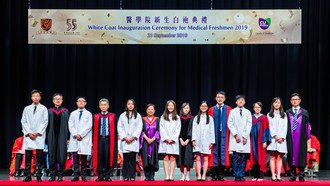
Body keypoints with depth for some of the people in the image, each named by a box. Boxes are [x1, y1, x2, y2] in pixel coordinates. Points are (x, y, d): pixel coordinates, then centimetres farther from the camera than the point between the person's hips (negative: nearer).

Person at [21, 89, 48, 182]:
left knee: (39, 156, -2)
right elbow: (23, 122, 8)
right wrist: (28, 133, -4)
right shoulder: (26, 109, 12)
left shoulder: (43, 108, 6)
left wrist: (38, 133, -8)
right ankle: (28, 176, 5)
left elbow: (45, 122, 1)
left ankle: (39, 176, 2)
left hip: (39, 135, -2)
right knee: (28, 156, -1)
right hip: (28, 135, 2)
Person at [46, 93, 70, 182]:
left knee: (62, 154, -3)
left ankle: (60, 175, 5)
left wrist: (68, 138, -1)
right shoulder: (49, 111, 8)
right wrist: (46, 138, 0)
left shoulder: (65, 111, 7)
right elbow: (47, 125, 7)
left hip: (62, 136, -1)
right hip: (52, 136, 1)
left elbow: (68, 125, 5)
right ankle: (52, 175, 9)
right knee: (52, 155, 1)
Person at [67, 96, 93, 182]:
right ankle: (76, 176, 3)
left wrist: (81, 135, -11)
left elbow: (89, 126, -2)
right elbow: (70, 125, 6)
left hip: (85, 139, -2)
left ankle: (83, 176, 3)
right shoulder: (73, 113, 15)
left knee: (84, 159, -1)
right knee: (75, 158, -1)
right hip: (74, 139, 2)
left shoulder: (88, 114, 8)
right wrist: (75, 134, -9)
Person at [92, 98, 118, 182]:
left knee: (108, 158, -1)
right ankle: (100, 176, 8)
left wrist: (114, 141, -3)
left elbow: (115, 130, 4)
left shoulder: (113, 116, 4)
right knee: (99, 158, 0)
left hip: (109, 139, -1)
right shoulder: (96, 117, 7)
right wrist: (93, 141, 0)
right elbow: (94, 130, 7)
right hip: (99, 139, 1)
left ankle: (107, 176, 7)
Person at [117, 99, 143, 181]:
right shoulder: (122, 115, 12)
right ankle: (125, 176, 2)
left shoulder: (138, 116, 10)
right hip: (125, 140, 0)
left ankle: (132, 176, 0)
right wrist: (125, 137, -6)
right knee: (126, 159, -2)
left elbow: (139, 128, 3)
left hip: (134, 140, 0)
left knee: (133, 159, -4)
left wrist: (133, 137, -8)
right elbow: (119, 127, 5)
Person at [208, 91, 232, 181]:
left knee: (223, 152, 0)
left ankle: (221, 175, 8)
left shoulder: (228, 109, 4)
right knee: (214, 152, 1)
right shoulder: (211, 110, 8)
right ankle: (214, 175, 6)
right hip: (214, 134, 1)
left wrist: (229, 134, -5)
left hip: (224, 134, -1)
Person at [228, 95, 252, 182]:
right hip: (235, 138, -1)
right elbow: (230, 124, 2)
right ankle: (237, 176, 0)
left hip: (245, 138, 1)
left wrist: (245, 136, -5)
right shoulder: (232, 112, 6)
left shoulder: (247, 112, 10)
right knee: (236, 158, -4)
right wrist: (235, 135, -8)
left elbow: (249, 125, 5)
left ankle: (241, 176, 5)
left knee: (243, 158, 0)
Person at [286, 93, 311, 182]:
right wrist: (284, 136, 0)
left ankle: (301, 175, 4)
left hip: (301, 138, -1)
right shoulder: (287, 113, 9)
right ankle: (293, 175, 8)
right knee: (291, 155, 1)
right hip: (290, 137, 1)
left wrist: (308, 137, -3)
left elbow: (307, 125, 4)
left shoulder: (305, 113, 7)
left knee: (301, 155, -1)